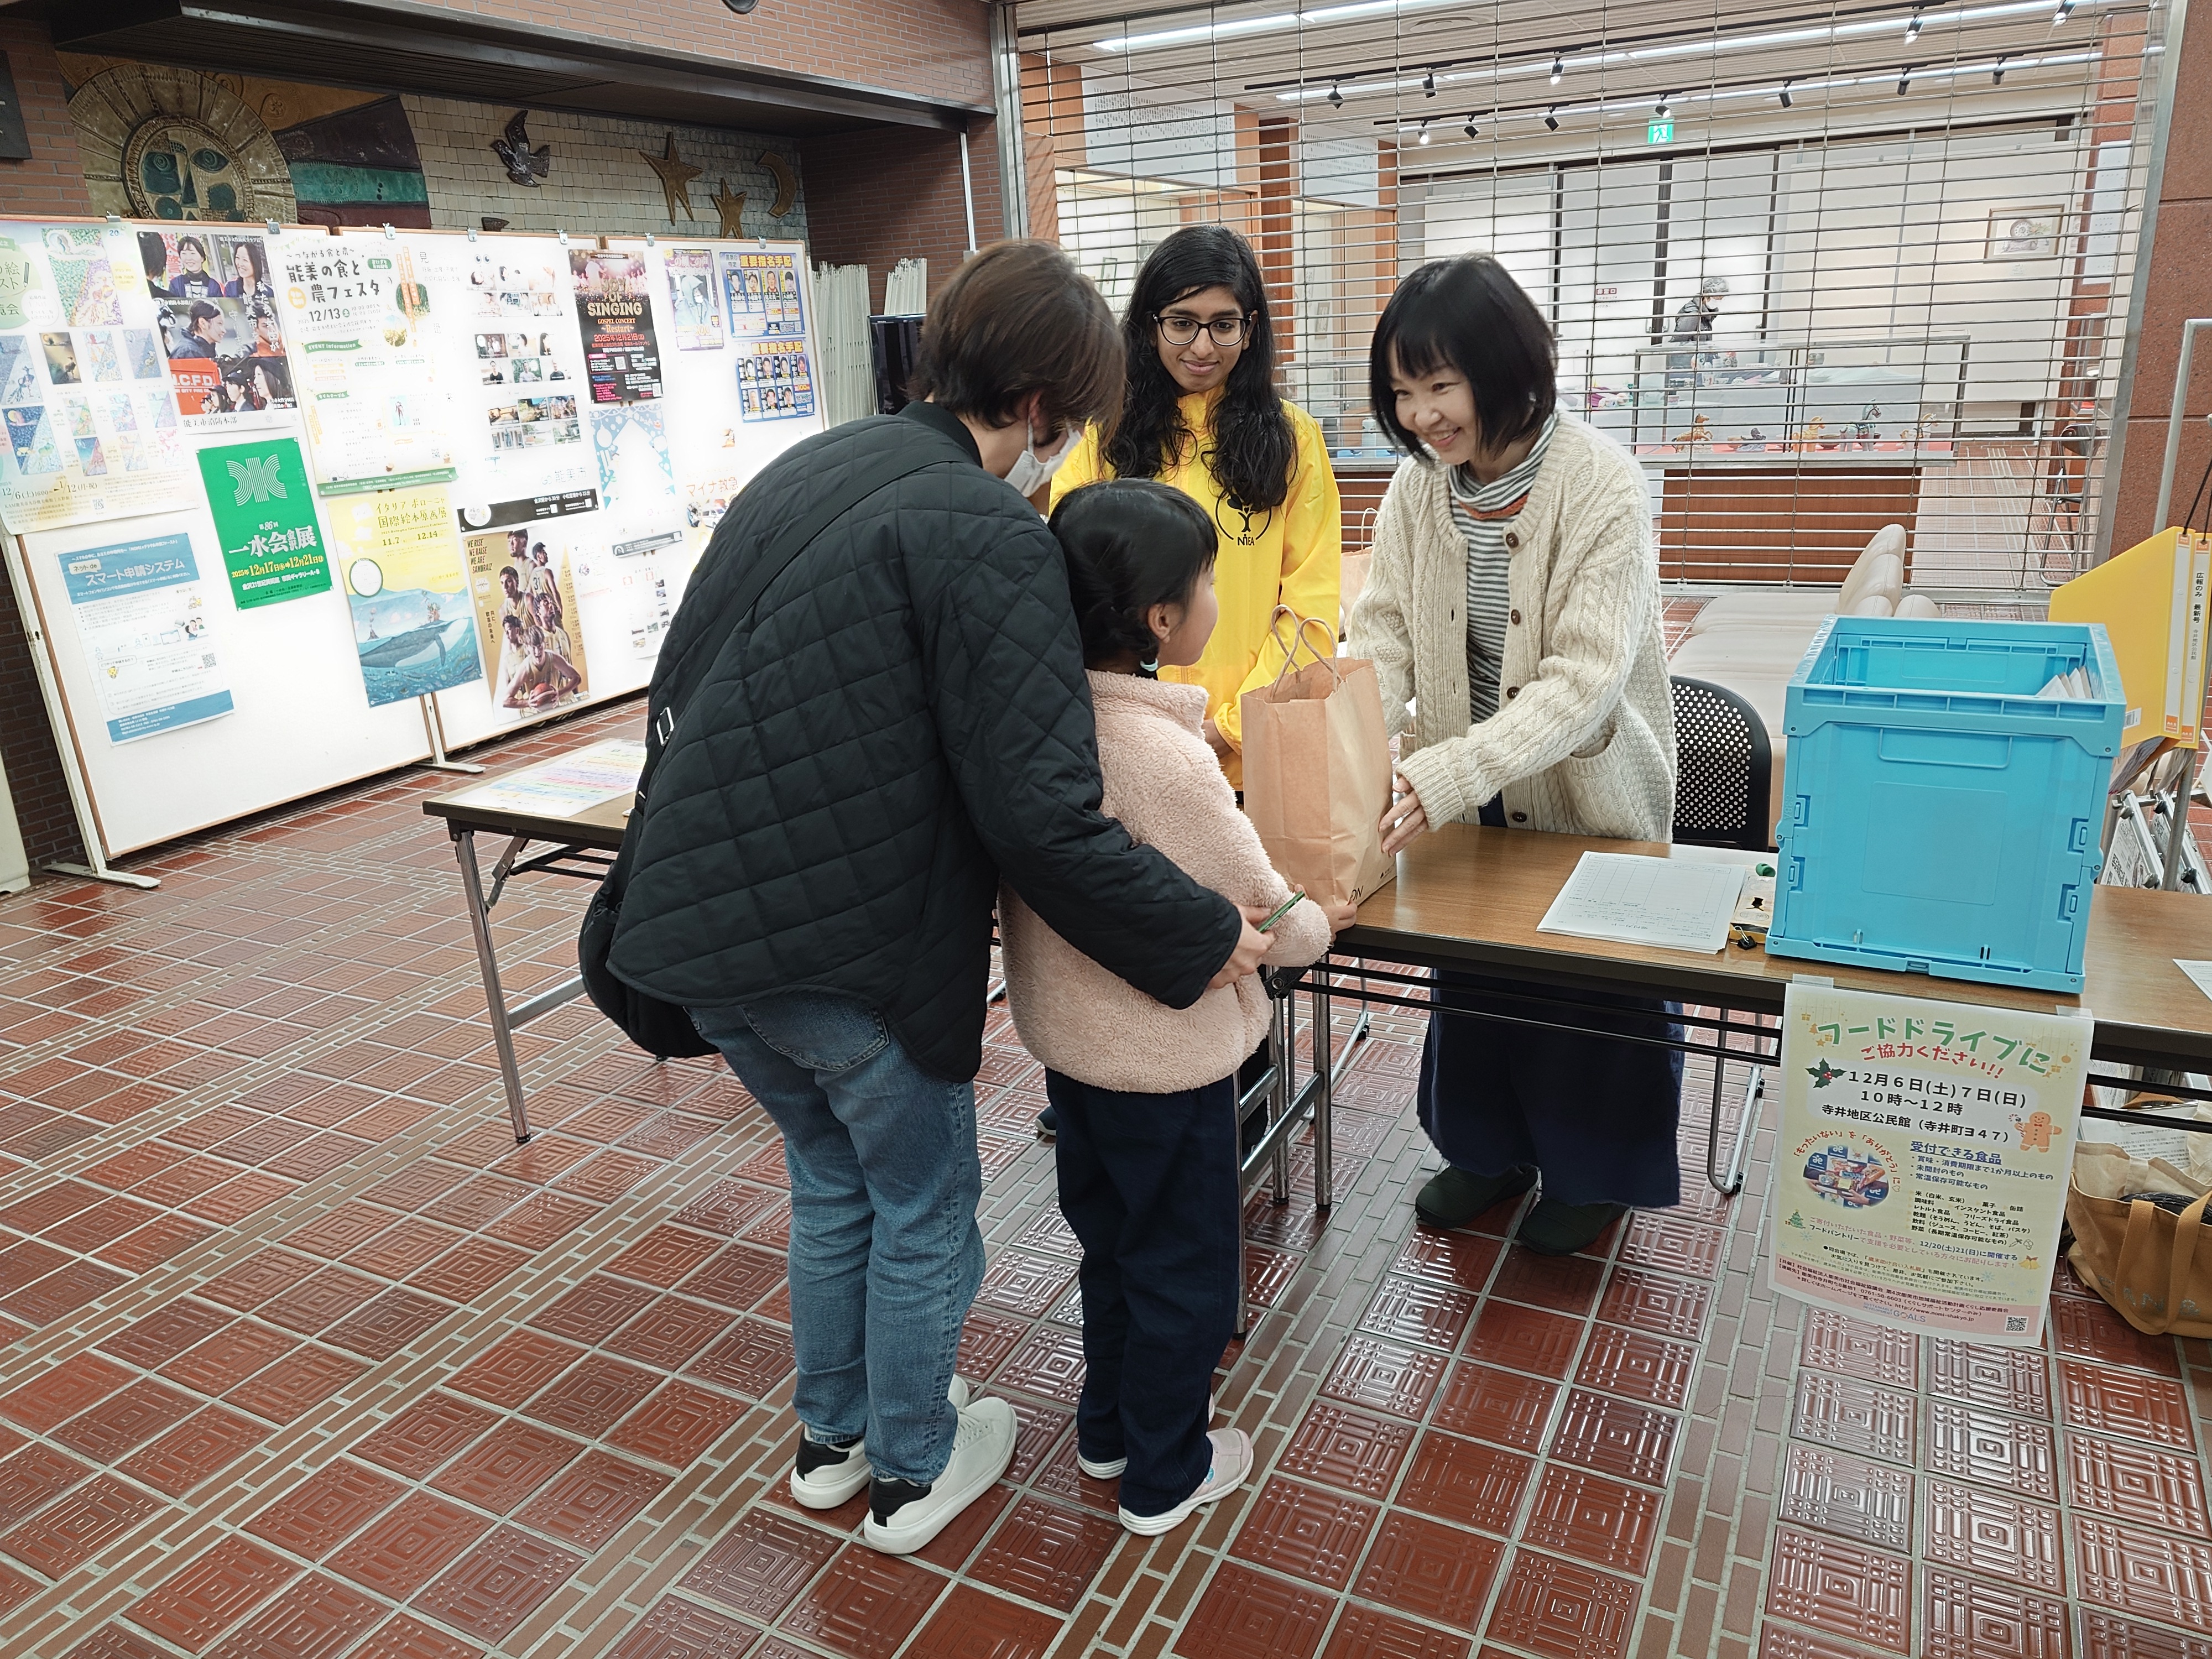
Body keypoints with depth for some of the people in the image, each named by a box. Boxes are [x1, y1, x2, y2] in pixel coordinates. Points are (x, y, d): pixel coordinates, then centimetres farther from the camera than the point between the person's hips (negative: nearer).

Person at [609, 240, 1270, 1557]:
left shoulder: (805, 468, 9)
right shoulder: (991, 536, -17)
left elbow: (684, 687, 17)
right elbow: (1043, 815, -22)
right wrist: (1205, 941, -11)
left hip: (697, 915, 8)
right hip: (854, 945, -8)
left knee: (833, 1178, 28)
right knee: (924, 1209, 17)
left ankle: (833, 1439, 46)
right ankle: (912, 1474, 38)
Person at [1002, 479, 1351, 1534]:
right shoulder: (1166, 756, -29)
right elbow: (1264, 918, -20)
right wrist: (1321, 924, 1)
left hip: (1065, 1032, 7)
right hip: (1163, 1052, -7)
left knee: (1111, 1239, 26)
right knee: (1180, 1266, 14)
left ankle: (1108, 1426, 46)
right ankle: (1165, 1476, 34)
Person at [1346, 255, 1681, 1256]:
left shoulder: (1603, 488, -23)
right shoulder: (1420, 483, -8)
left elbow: (1582, 682, -29)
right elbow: (1382, 636, -7)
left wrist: (1442, 777, -39)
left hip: (1586, 791, -4)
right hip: (1469, 799, 5)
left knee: (1592, 980, 14)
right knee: (1471, 967, 20)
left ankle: (1589, 1168, 39)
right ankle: (1489, 1148, 43)